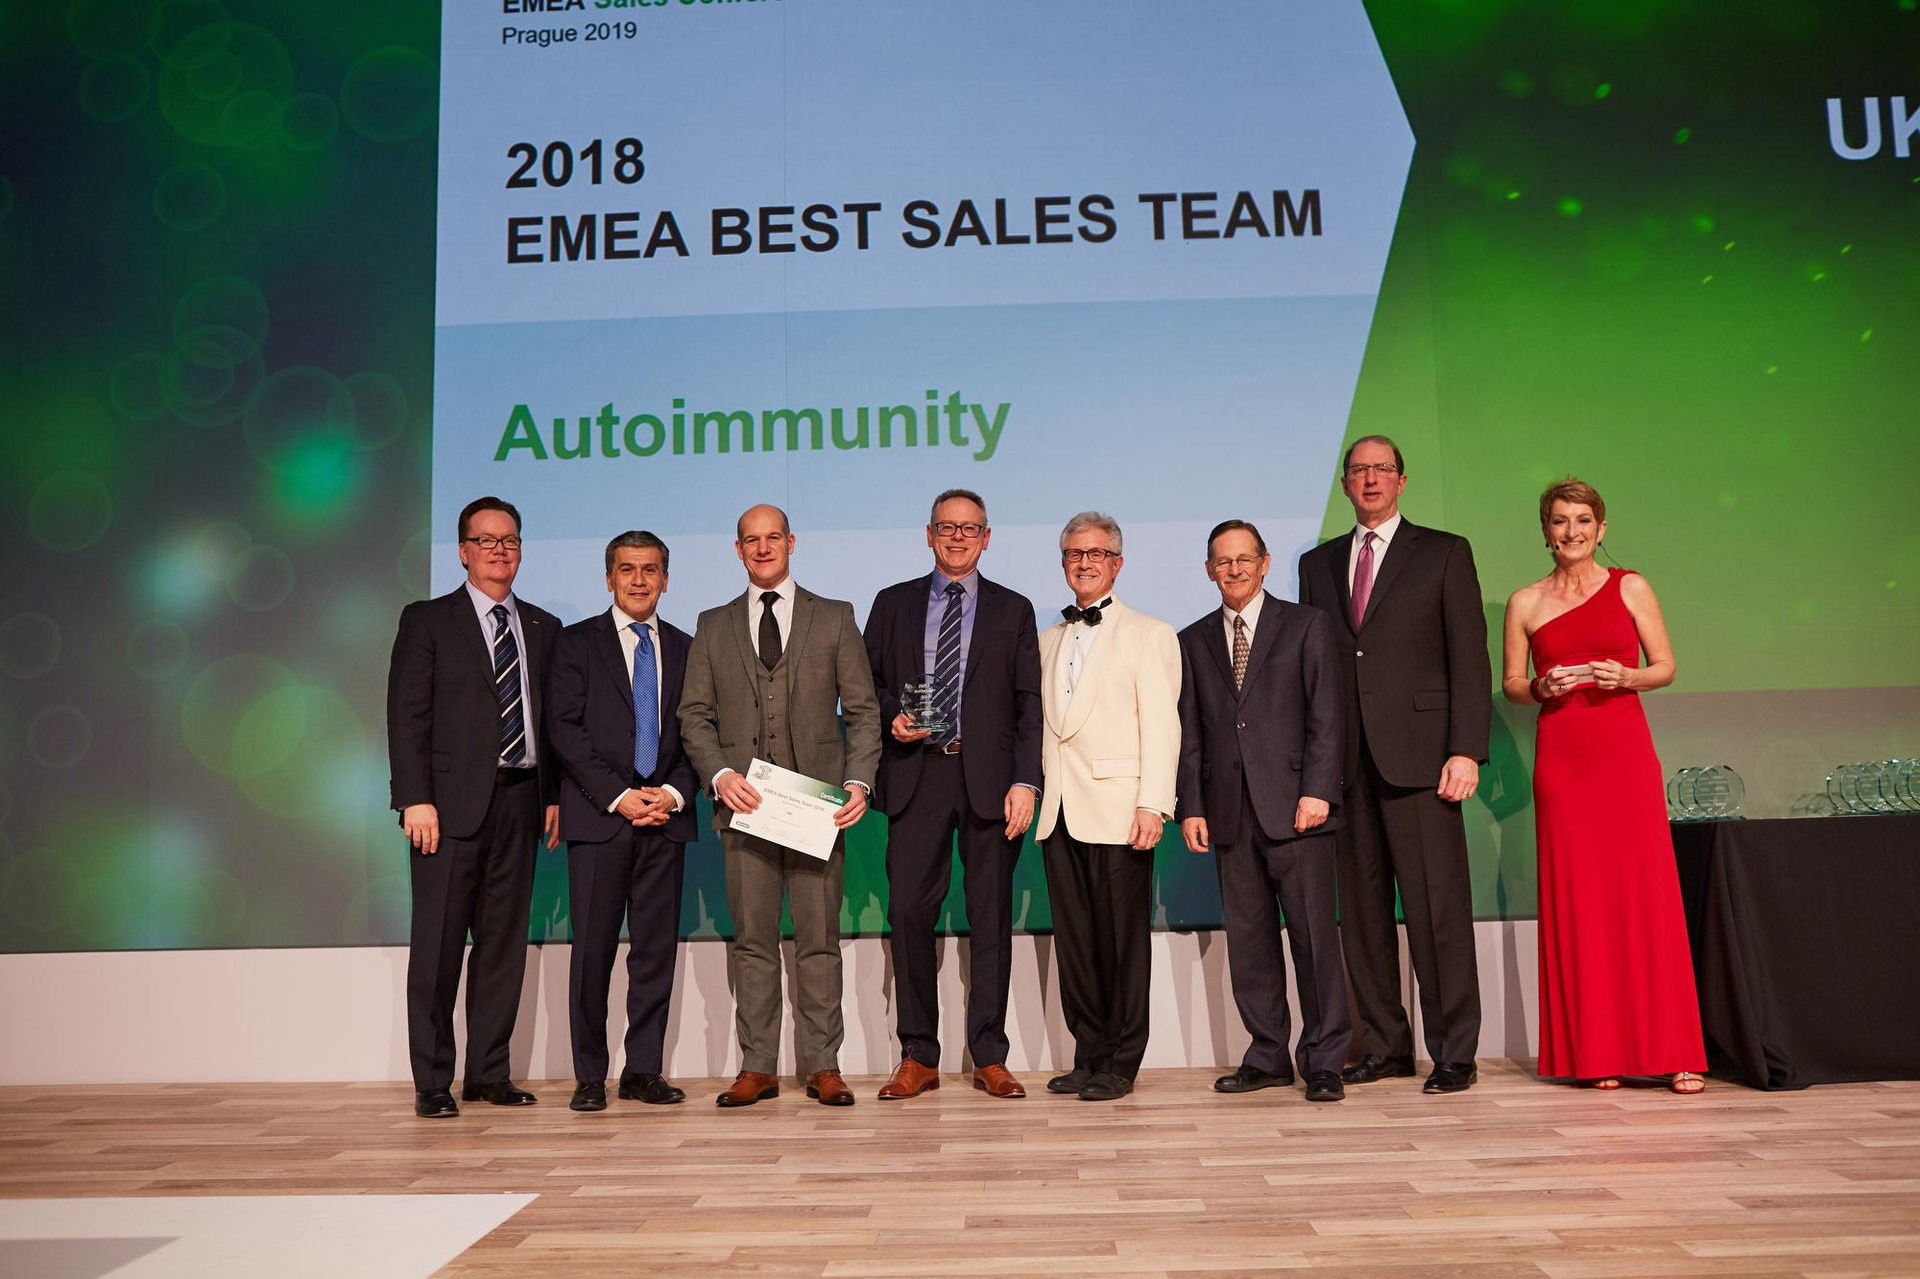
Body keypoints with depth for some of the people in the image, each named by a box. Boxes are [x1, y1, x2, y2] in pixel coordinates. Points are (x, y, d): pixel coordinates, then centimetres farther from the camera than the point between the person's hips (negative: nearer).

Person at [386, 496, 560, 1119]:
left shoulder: (543, 628, 16)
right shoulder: (427, 620, 4)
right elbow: (407, 716, -3)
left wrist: (553, 794, 6)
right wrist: (416, 799, -12)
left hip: (518, 801, 4)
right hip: (452, 802, -4)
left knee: (505, 941, 7)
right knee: (438, 944, -1)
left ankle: (489, 1073, 16)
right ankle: (432, 1083, 9)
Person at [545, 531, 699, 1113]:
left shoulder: (685, 648, 14)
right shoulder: (576, 643, 5)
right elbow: (565, 730, -3)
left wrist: (673, 792, -7)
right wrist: (620, 796, -12)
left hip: (665, 817, 3)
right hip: (598, 816, -2)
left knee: (657, 947, 4)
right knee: (593, 949, 0)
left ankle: (645, 1070, 14)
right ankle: (590, 1075, 11)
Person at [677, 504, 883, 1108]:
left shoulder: (834, 618, 9)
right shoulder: (713, 626, 14)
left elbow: (862, 710, 5)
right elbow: (695, 715, 9)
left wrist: (858, 781, -8)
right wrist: (720, 774, -8)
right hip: (743, 802, 1)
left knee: (819, 939, 1)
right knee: (751, 940, 5)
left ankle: (824, 1067, 10)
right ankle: (757, 1068, 13)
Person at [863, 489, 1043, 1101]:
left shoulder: (1013, 610, 11)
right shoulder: (893, 604, 13)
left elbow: (1029, 705, 5)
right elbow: (867, 684, 14)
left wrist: (1025, 781, -6)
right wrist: (892, 718, -7)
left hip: (989, 777, 0)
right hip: (916, 775, 1)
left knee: (991, 917, 3)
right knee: (908, 912, -3)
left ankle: (990, 1057, 13)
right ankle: (918, 1057, 10)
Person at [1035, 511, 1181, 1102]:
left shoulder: (1149, 634, 4)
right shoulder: (1048, 641, 19)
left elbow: (1161, 727, -4)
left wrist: (1152, 805, -13)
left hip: (1116, 808, -5)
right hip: (1059, 810, 5)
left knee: (1123, 941, 0)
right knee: (1074, 942, 7)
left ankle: (1120, 1063, 10)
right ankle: (1089, 1054, 17)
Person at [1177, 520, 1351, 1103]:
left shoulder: (1306, 625, 7)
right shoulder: (1193, 641, 15)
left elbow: (1327, 715, 0)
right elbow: (1189, 733, 13)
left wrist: (1318, 791, -10)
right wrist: (1191, 806, 4)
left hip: (1294, 808, -3)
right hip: (1229, 811, 3)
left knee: (1315, 935, -2)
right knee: (1248, 940, 7)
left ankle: (1324, 1061, 8)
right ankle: (1268, 1056, 17)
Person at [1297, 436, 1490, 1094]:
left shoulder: (1444, 553, 8)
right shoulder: (1317, 564, 17)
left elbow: (1470, 659, 1)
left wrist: (1466, 750, -9)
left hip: (1418, 755, -4)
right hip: (1344, 761, 4)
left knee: (1438, 909, -3)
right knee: (1362, 910, 7)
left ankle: (1453, 1054, 6)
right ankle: (1386, 1045, 17)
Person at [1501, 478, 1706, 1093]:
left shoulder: (1630, 588, 7)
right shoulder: (1525, 603, 9)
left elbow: (1664, 667, 9)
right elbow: (1510, 684, 13)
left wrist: (1624, 676, -10)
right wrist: (1541, 687, -8)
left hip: (1625, 750, -1)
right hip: (1560, 758, 1)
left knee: (1646, 892, -5)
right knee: (1576, 898, 0)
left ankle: (1675, 1051, 4)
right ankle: (1596, 1052, 7)